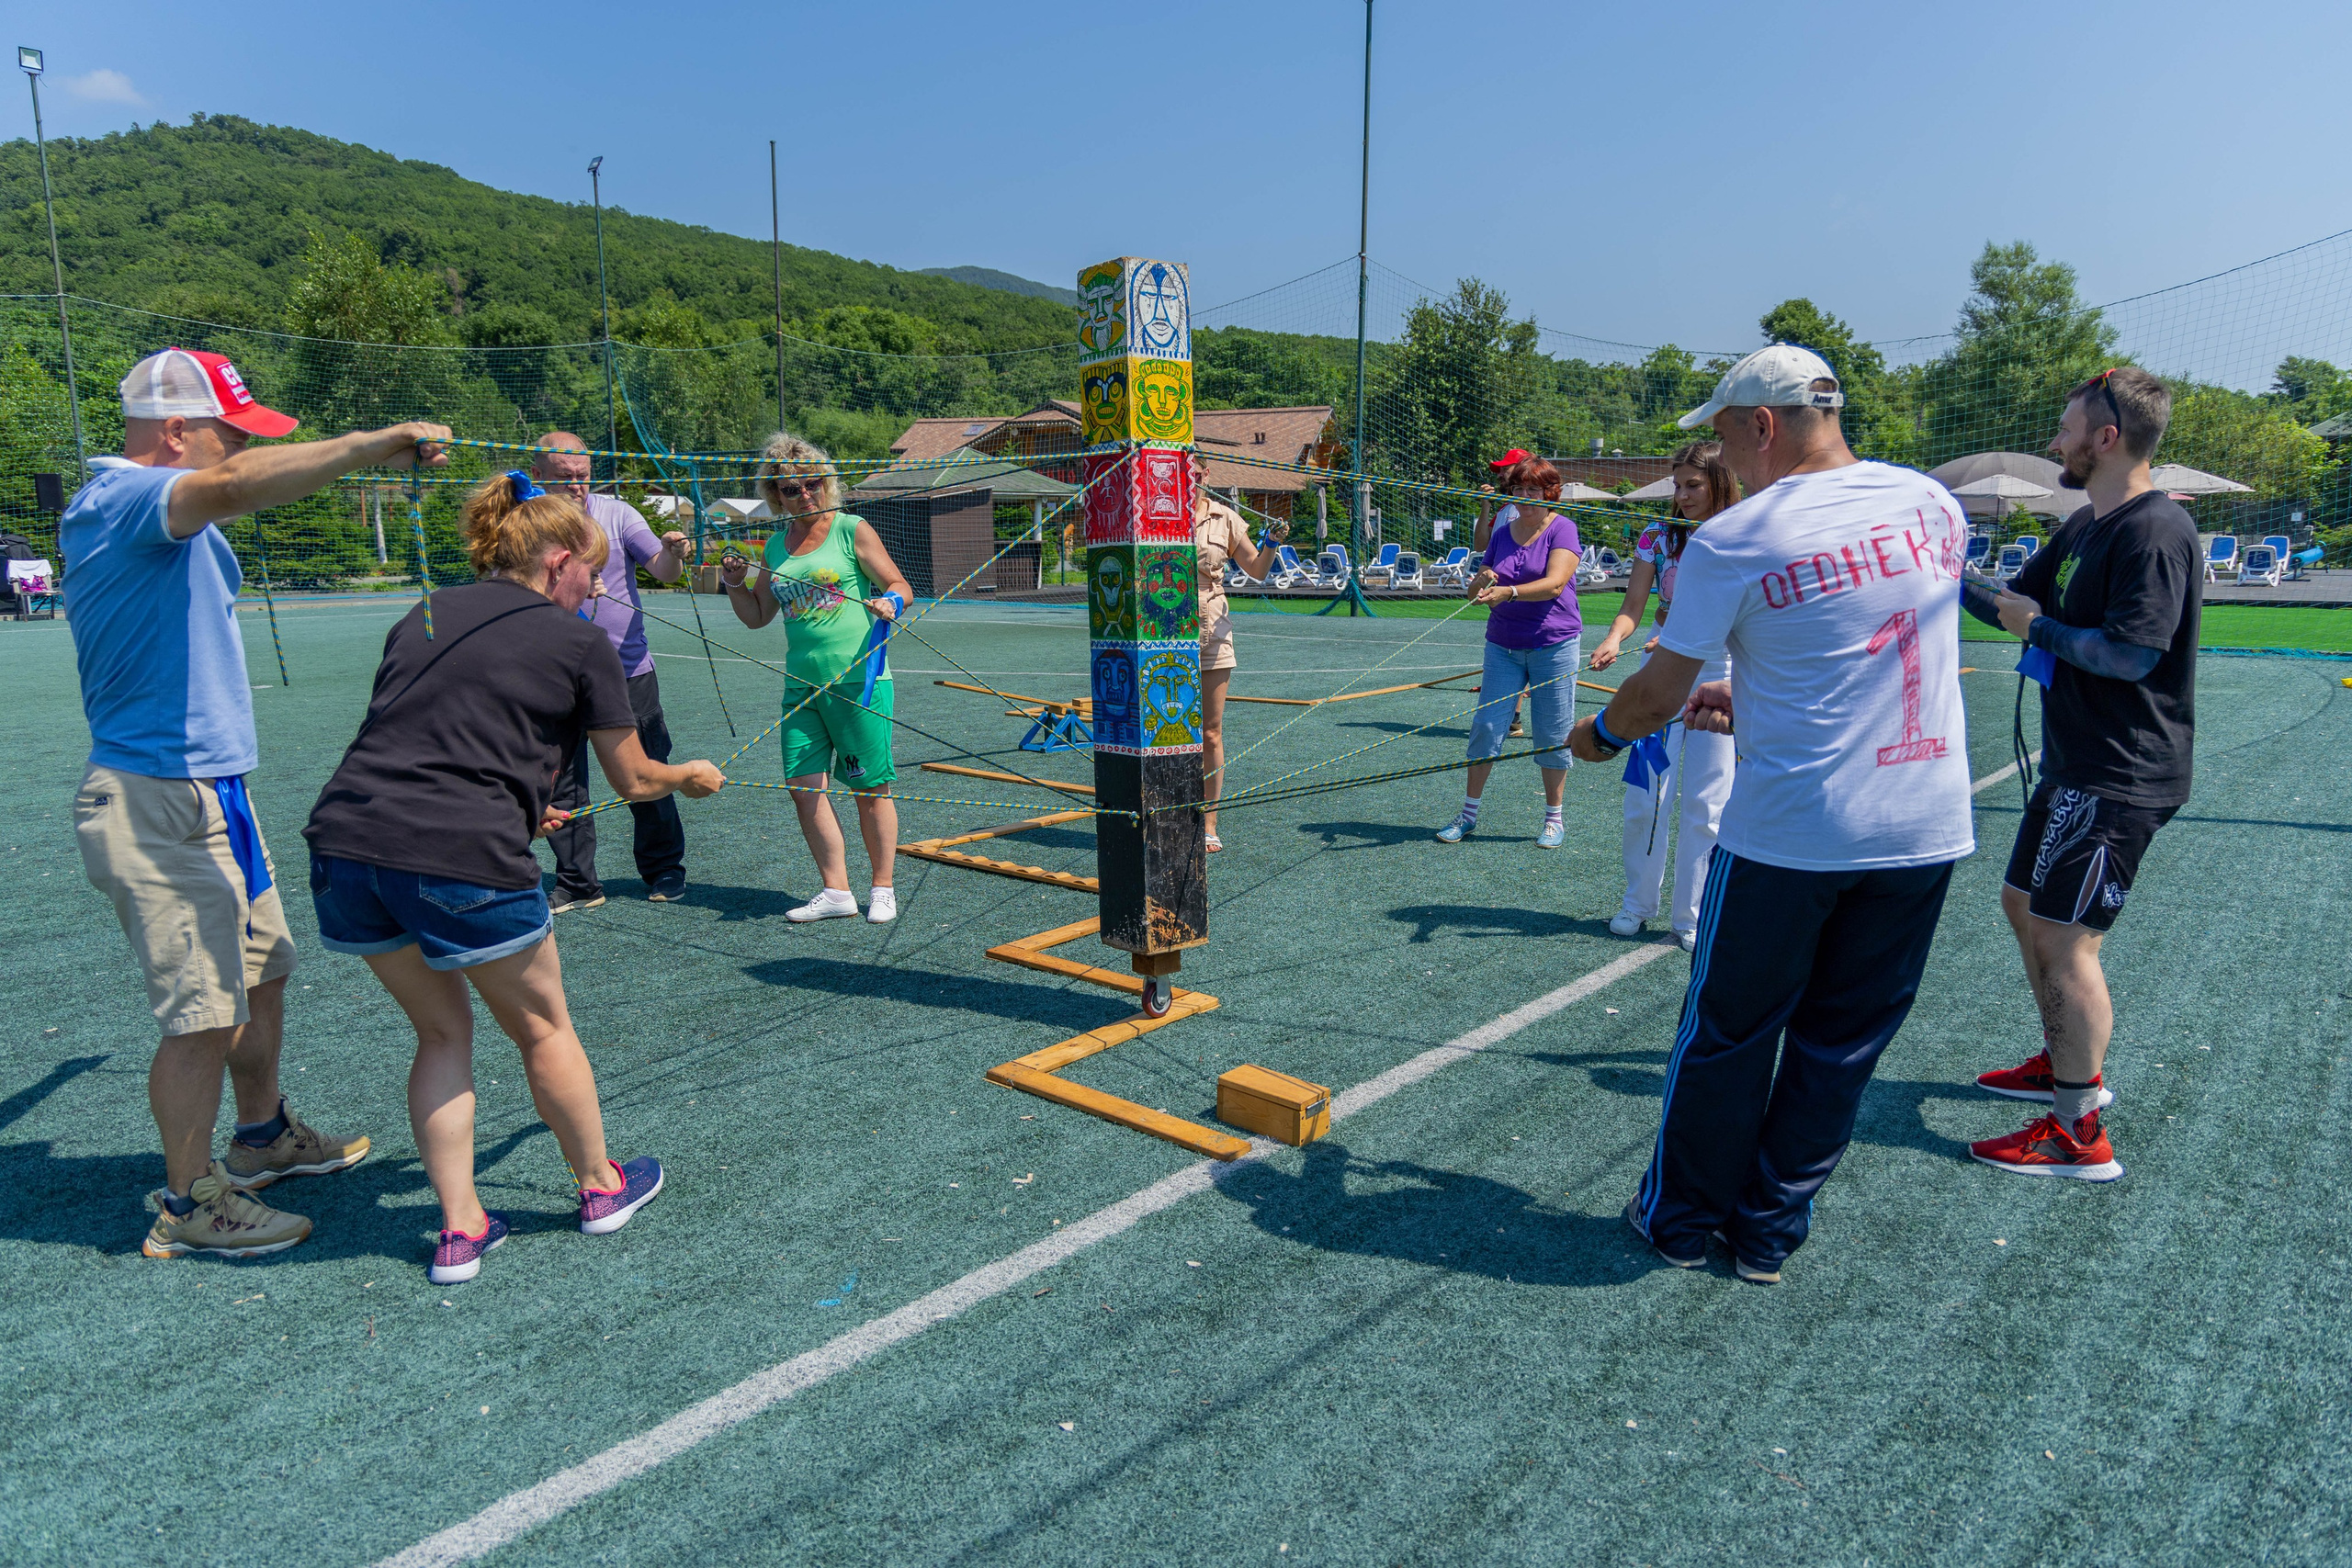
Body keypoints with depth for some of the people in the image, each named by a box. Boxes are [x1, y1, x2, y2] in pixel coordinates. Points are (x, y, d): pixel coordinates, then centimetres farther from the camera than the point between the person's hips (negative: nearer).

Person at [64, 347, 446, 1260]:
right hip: (158, 805, -10)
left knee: (261, 973, 20)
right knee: (205, 1014, -3)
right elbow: (234, 487, -36)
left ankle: (262, 1138, 37)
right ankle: (188, 1204, 12)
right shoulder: (122, 498, -17)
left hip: (213, 793, 11)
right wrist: (368, 447, -43)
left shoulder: (159, 516, 16)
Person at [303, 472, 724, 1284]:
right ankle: (601, 1187, 37)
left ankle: (459, 1229, 27)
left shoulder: (424, 616, 19)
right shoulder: (580, 642, 3)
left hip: (344, 839, 6)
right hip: (462, 861, -5)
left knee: (442, 1030, 23)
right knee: (542, 1027, 17)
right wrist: (692, 776, 32)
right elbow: (634, 780, 10)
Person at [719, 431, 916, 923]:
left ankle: (882, 889, 14)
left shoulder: (853, 530, 0)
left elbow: (900, 586, 1)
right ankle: (836, 892, 10)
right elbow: (758, 615, 22)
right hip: (801, 682, 5)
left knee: (870, 787, 0)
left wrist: (889, 603, -21)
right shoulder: (776, 546, 14)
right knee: (803, 785, 0)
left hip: (858, 677, -5)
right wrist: (735, 586, 4)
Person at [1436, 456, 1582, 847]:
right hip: (1503, 644, 4)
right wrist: (1481, 581, -11)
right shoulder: (1503, 532, 9)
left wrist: (1508, 592, -35)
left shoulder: (1562, 529, -5)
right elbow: (1476, 589, 13)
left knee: (1552, 735, 2)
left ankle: (1554, 819, 17)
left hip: (1554, 644, -4)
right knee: (1485, 726, 0)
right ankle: (1468, 814, 11)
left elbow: (1554, 583, -21)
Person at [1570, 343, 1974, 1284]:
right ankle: (1769, 1231, 29)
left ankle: (1682, 1217, 29)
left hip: (1787, 833, -5)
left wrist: (1600, 735, 15)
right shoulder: (1933, 503, 4)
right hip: (1926, 828, 5)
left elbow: (1662, 691, -5)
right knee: (1842, 1043, 16)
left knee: (1728, 1035, 13)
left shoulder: (1730, 541, -12)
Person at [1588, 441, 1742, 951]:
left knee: (1705, 803, 3)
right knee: (1645, 794, 0)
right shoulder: (1657, 537, 4)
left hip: (1719, 672, -2)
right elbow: (1632, 607, 0)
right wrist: (1614, 637, -22)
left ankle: (1692, 915, 15)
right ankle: (1637, 900, 19)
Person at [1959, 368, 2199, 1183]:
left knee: (2065, 940, -8)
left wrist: (2040, 627, -13)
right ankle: (2070, 1066, 37)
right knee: (2024, 906, 19)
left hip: (2121, 777, -10)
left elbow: (2132, 653, -25)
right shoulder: (2084, 526, 11)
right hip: (2077, 765, 10)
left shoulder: (2155, 531, -19)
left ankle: (2078, 1135, 3)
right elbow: (2016, 601, 19)